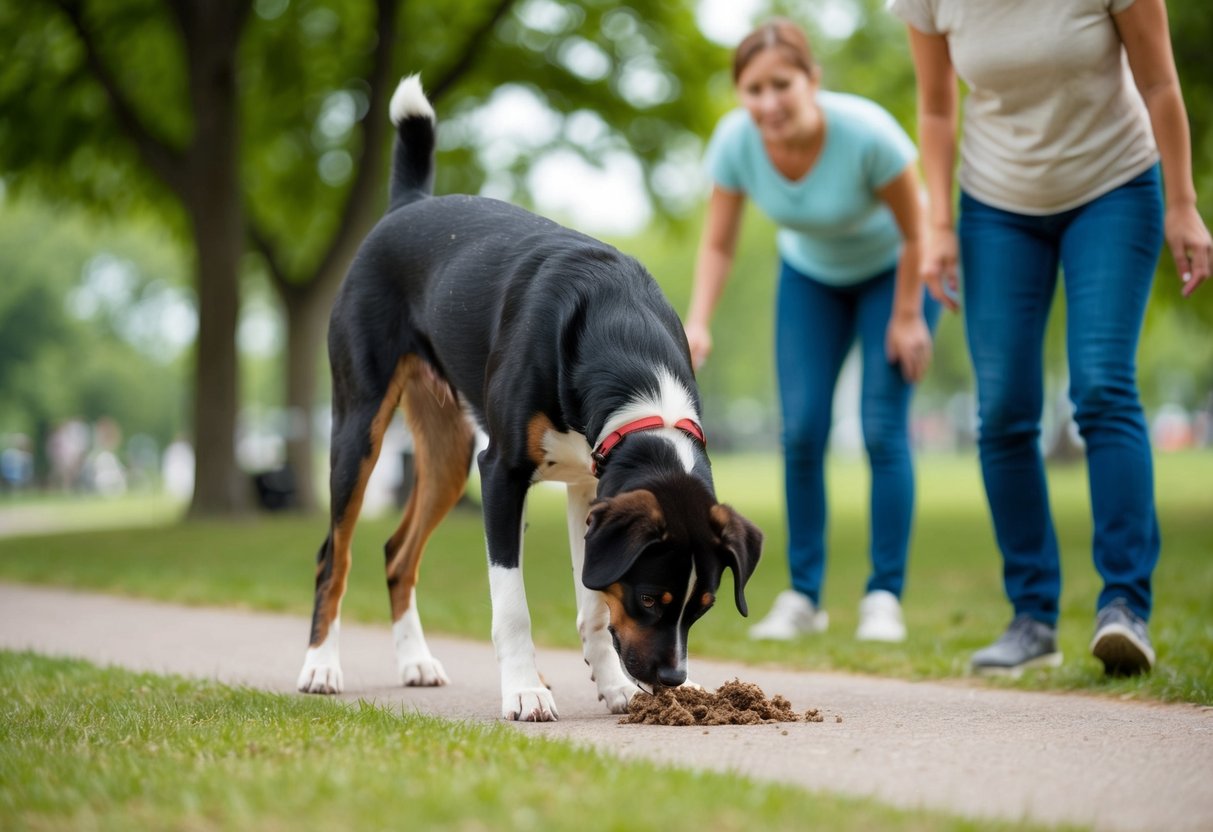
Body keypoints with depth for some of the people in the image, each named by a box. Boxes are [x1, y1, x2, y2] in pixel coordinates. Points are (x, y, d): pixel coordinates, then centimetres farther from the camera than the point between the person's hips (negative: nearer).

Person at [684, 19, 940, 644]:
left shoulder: (866, 132, -35)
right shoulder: (735, 142, -25)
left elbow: (914, 231, -20)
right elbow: (718, 245, -13)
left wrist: (907, 316, -13)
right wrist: (698, 324, -26)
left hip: (893, 268, -3)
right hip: (810, 274, 3)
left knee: (883, 428, -12)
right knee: (801, 432, -5)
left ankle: (885, 598, -3)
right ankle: (802, 597, 5)